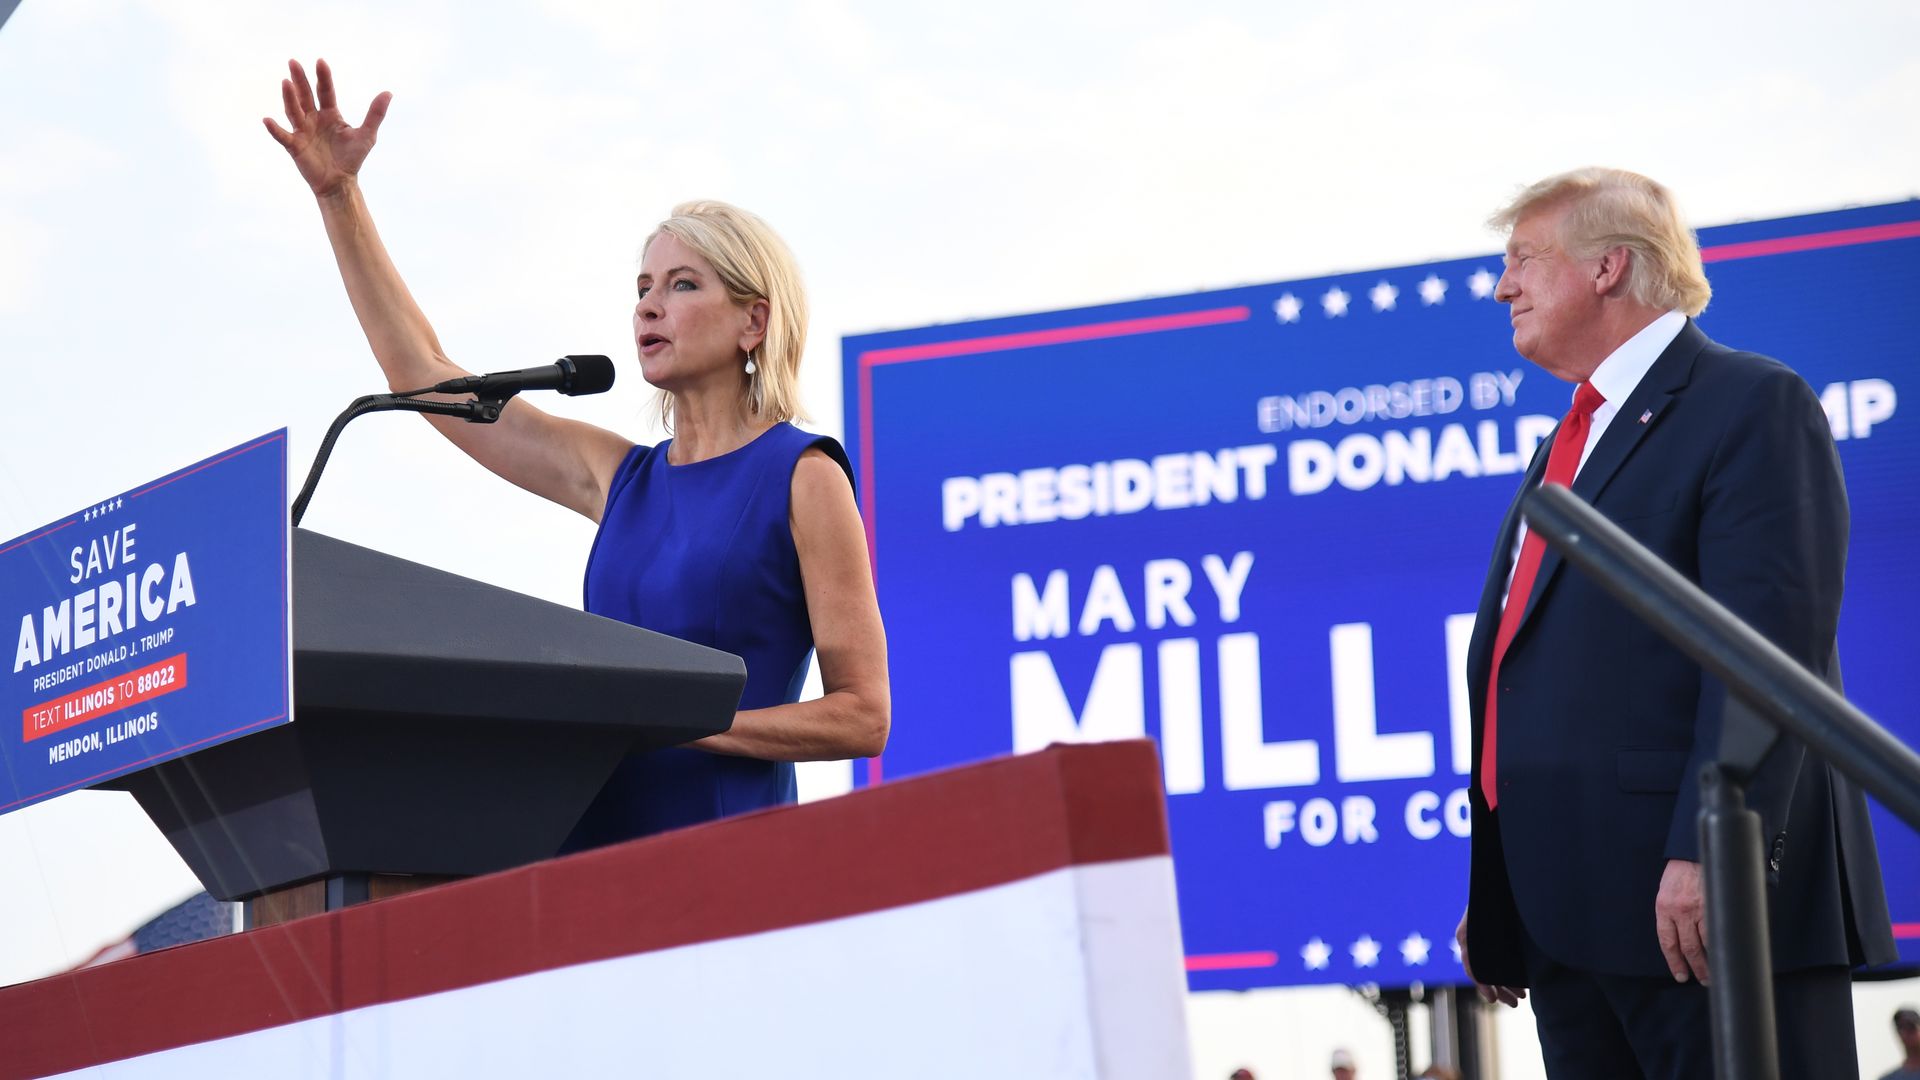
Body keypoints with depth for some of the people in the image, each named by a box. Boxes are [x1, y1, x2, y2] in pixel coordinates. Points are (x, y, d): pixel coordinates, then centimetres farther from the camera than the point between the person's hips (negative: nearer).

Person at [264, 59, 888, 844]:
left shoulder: (803, 477, -2)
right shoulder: (624, 478, 16)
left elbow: (862, 714, -6)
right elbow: (425, 377, 20)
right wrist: (338, 197, 16)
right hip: (597, 856, 5)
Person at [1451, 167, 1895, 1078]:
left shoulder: (1753, 405, -4)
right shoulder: (1566, 449, 24)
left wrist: (1709, 856, -25)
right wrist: (1493, 899, 19)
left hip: (1703, 906, -8)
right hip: (1569, 917, 9)